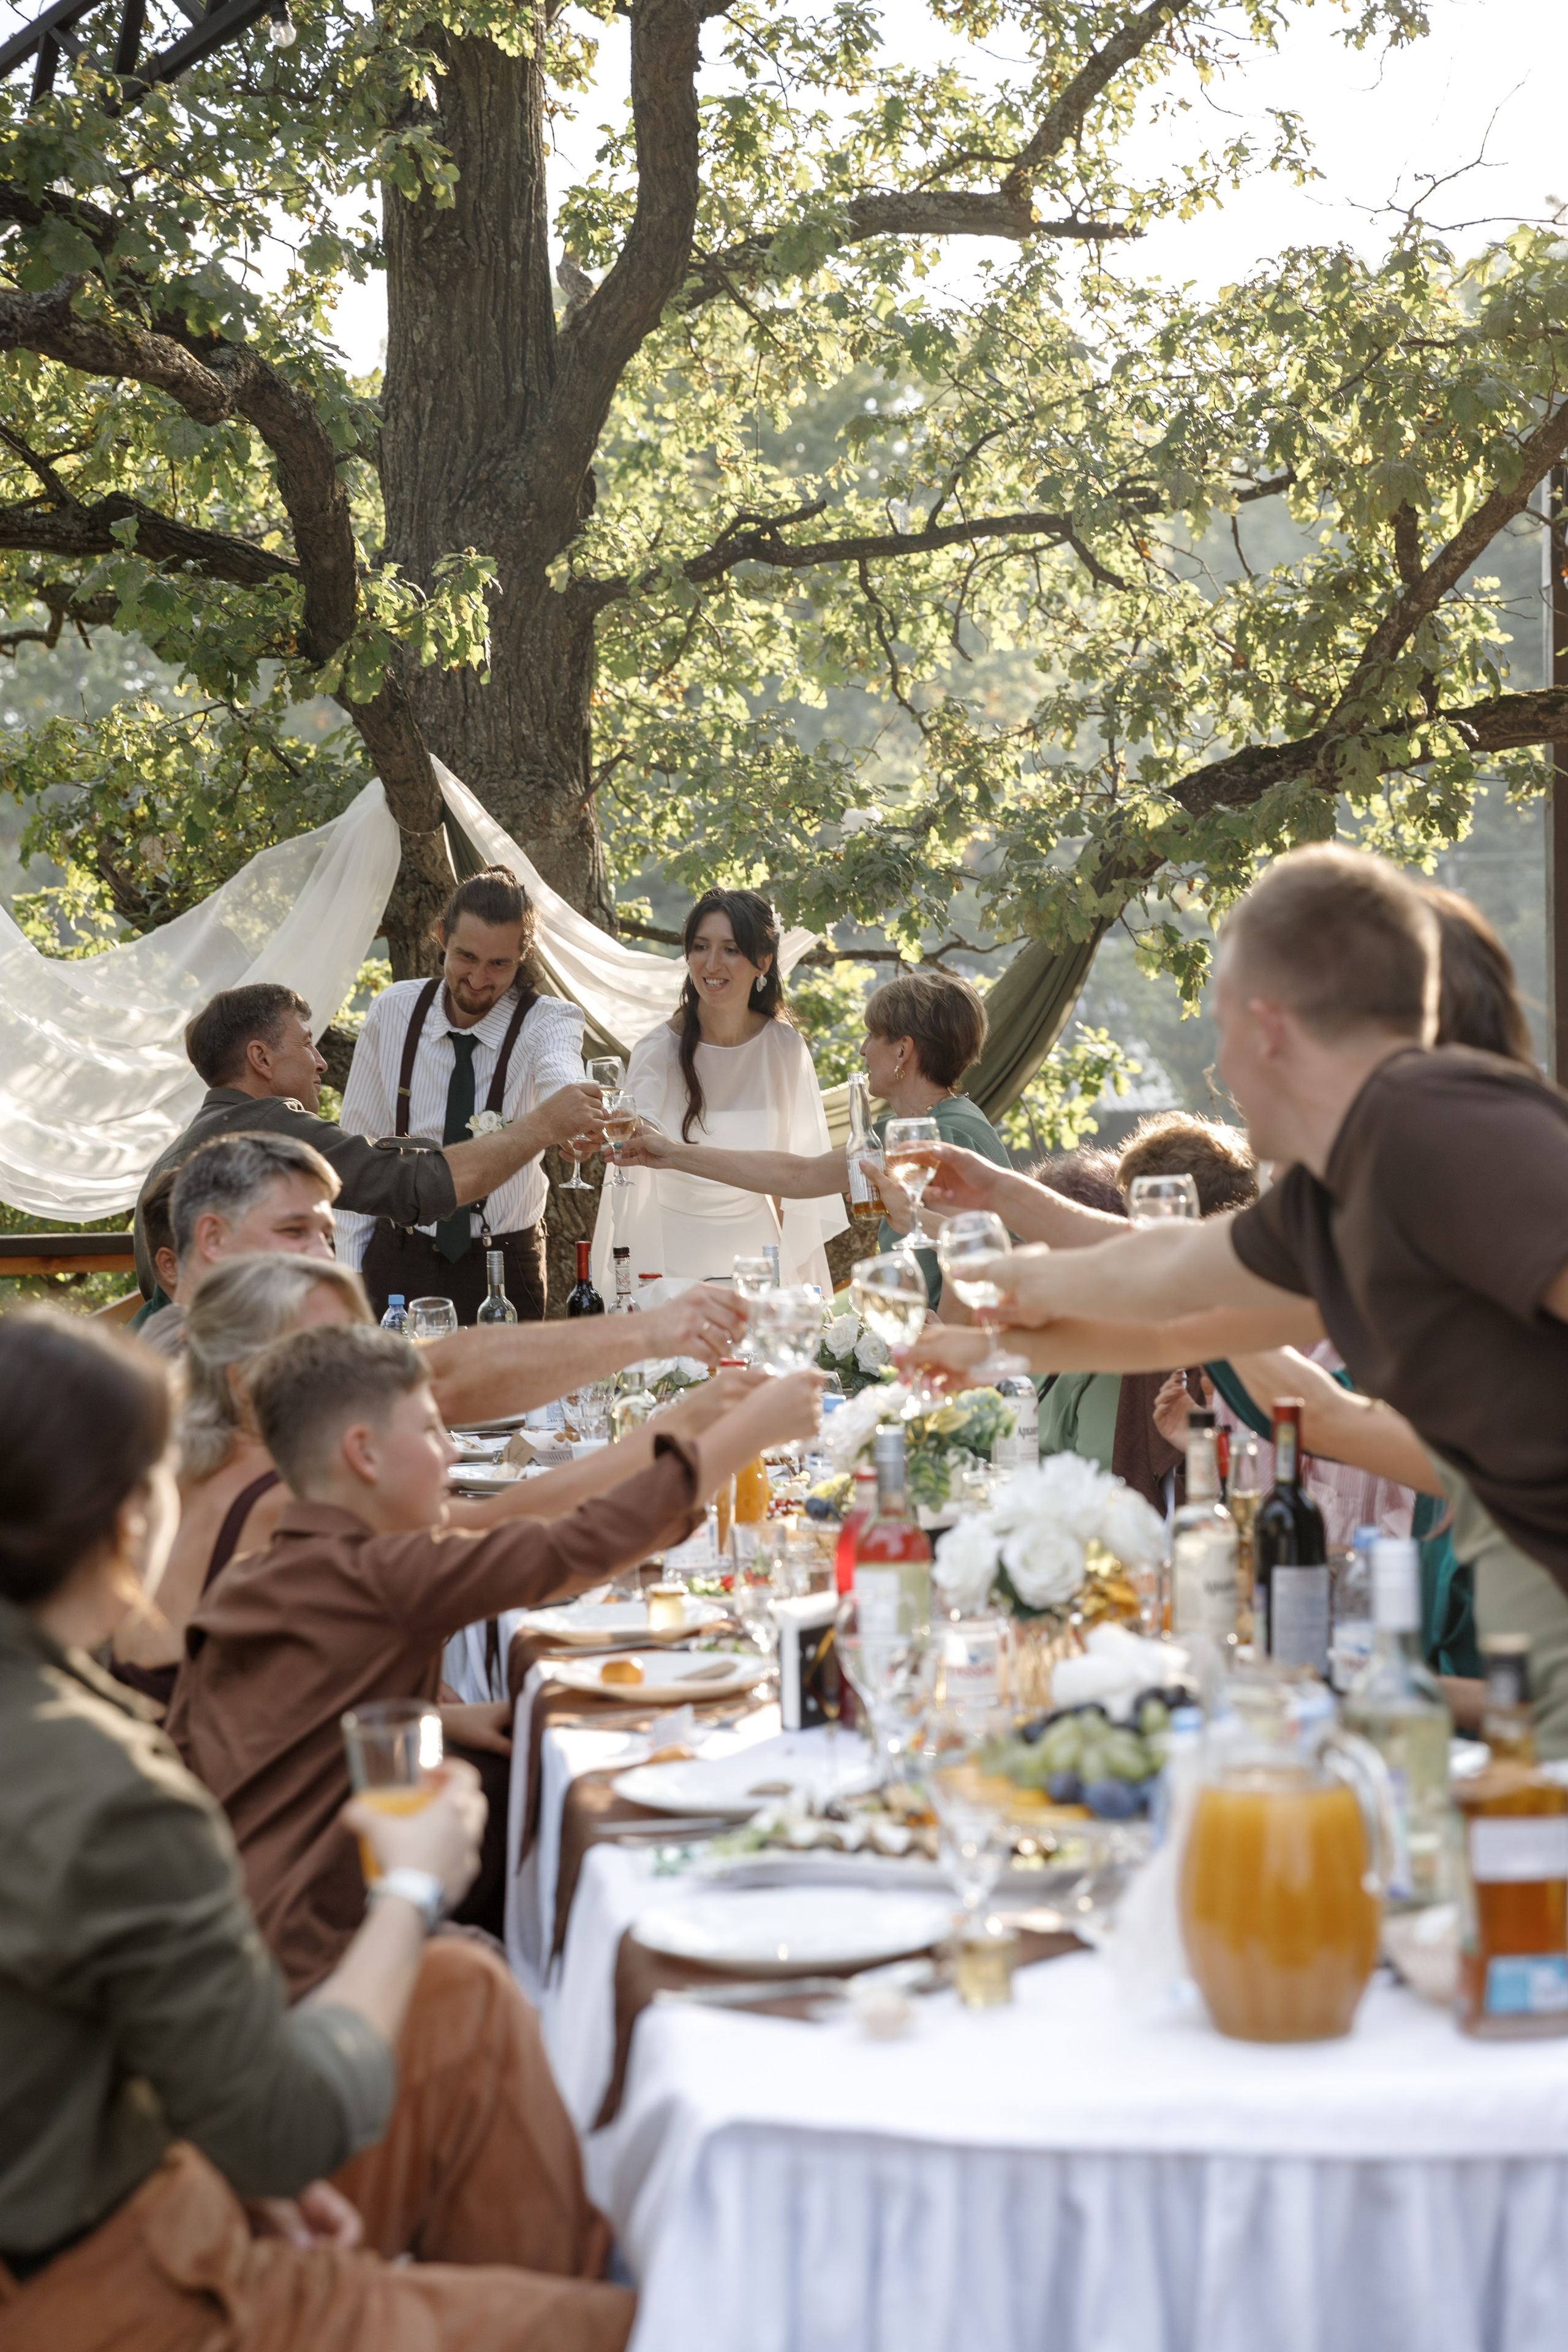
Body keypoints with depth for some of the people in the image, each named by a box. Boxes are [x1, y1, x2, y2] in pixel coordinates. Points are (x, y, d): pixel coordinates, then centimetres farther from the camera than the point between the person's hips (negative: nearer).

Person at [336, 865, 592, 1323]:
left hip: (506, 1267, -1)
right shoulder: (392, 1012, -3)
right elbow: (358, 1146, 2)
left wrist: (569, 1103, -60)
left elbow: (560, 1073, -35)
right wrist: (351, 1269, -2)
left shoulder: (548, 1021, -10)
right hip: (398, 1263, 1)